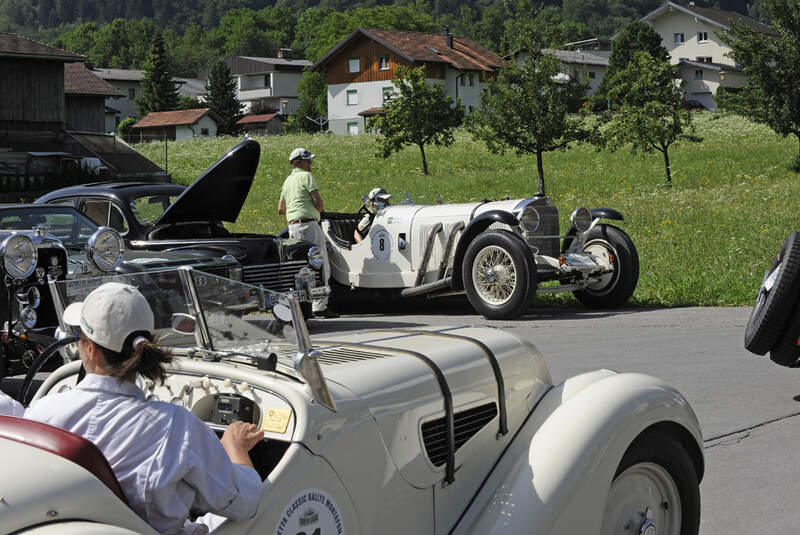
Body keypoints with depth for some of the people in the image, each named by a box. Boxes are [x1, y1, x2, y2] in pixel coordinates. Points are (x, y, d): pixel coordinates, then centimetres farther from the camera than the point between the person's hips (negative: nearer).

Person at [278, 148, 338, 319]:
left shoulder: (287, 181, 20)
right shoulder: (306, 176, -6)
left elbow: (280, 209, 26)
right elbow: (319, 203, -13)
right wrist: (319, 209, 9)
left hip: (292, 227, 9)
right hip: (308, 224, -9)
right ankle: (319, 306, -12)